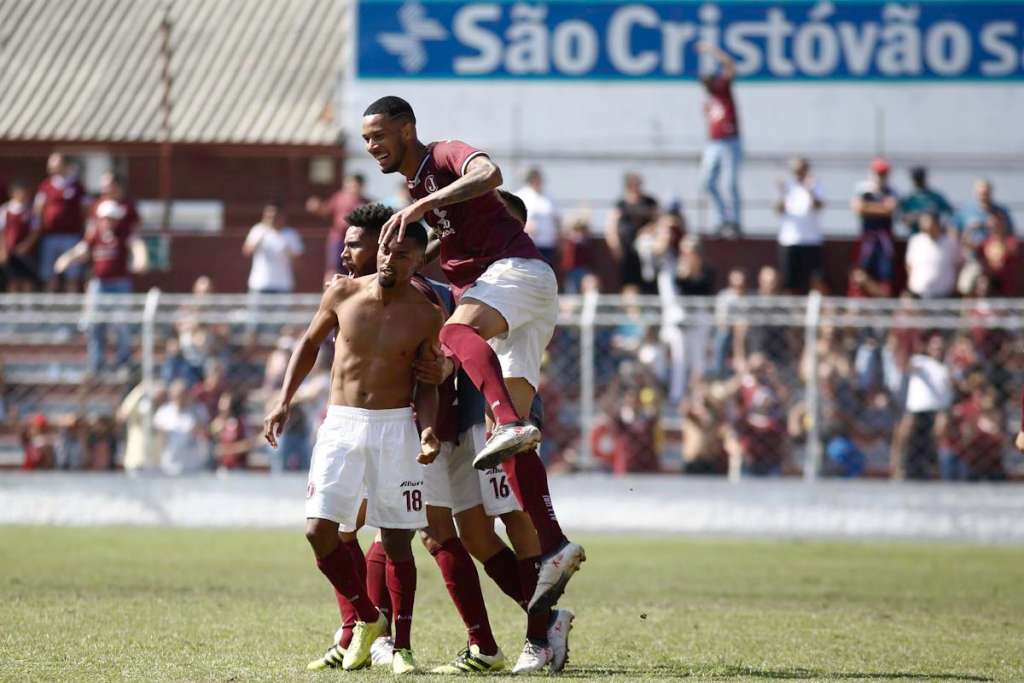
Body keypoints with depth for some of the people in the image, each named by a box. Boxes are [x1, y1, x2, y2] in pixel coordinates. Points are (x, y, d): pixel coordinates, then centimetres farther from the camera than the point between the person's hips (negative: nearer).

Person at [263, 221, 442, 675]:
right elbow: (310, 343, 15)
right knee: (319, 530, -9)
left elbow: (427, 385, 2)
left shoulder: (426, 317, -4)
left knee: (397, 540, -1)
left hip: (396, 428, -2)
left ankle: (402, 647, 10)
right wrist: (284, 400, 7)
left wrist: (428, 430, -16)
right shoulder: (343, 294, 0)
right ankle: (367, 620, 11)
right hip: (341, 424, 2)